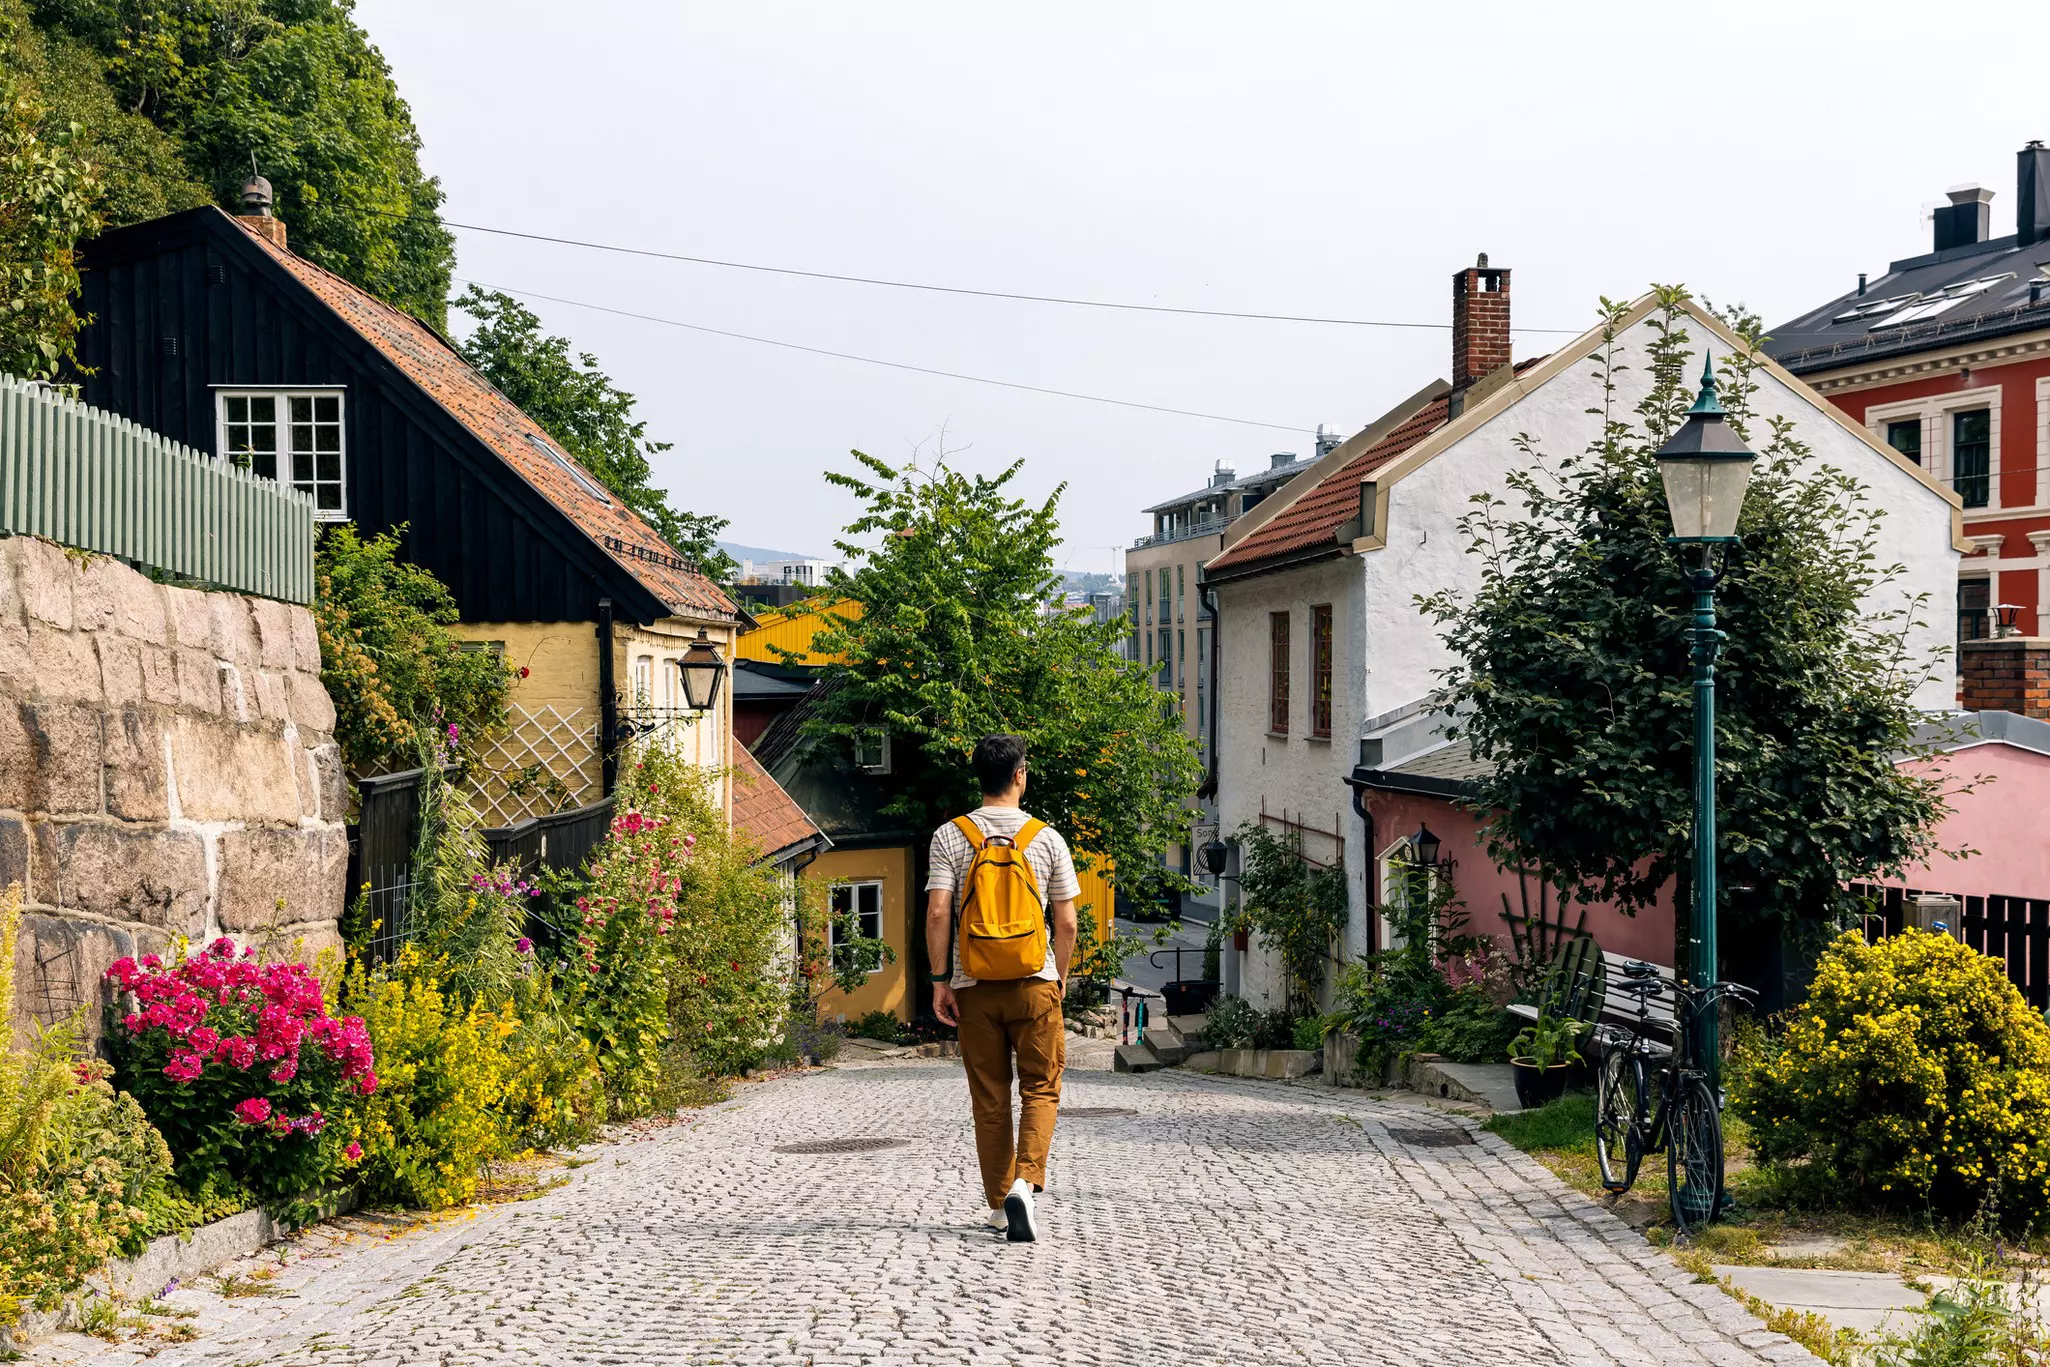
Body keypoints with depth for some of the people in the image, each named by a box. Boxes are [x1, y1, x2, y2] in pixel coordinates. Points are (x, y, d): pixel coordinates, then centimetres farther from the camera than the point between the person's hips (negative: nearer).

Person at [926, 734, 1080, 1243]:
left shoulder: (950, 836, -2)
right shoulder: (1046, 838, -2)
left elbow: (937, 913, -9)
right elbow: (1066, 922, 0)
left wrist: (940, 981, -3)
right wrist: (1060, 977, 14)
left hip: (974, 986, 1)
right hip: (1034, 982, -1)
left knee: (989, 1099, 10)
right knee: (1040, 1088, 5)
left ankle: (999, 1203, 17)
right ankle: (1025, 1182, -16)